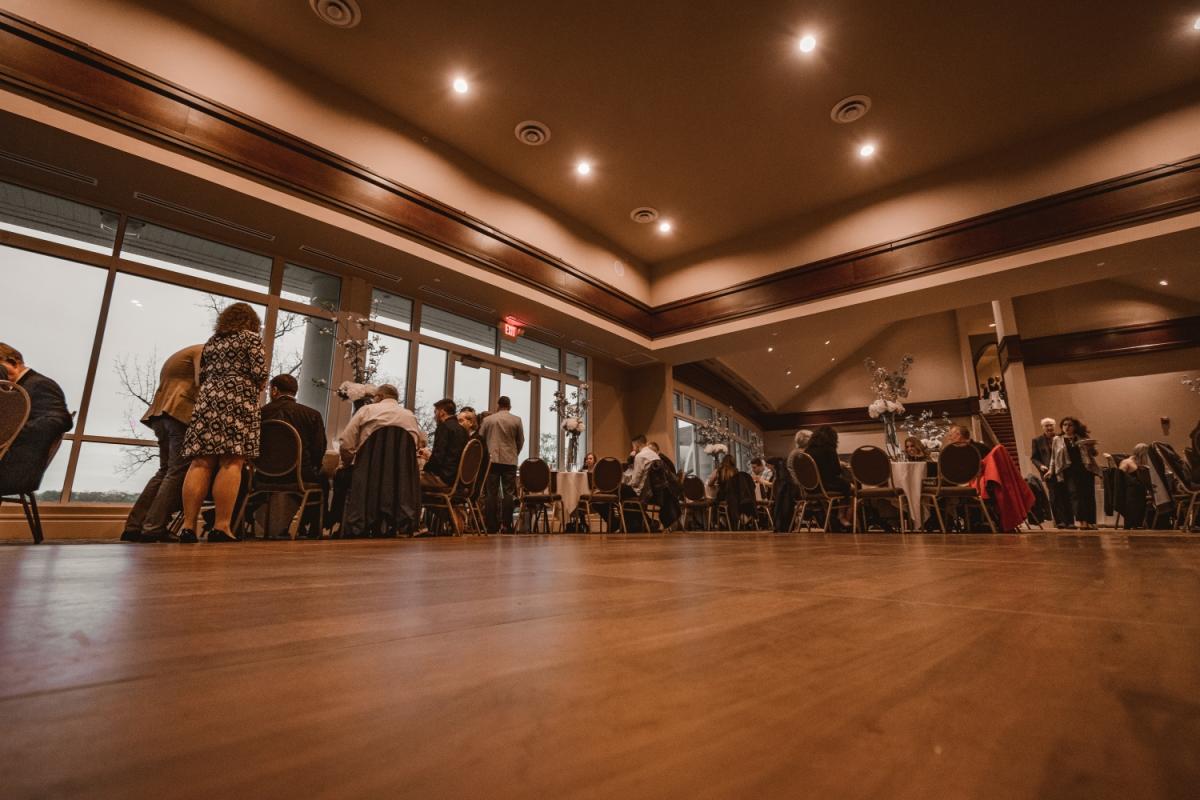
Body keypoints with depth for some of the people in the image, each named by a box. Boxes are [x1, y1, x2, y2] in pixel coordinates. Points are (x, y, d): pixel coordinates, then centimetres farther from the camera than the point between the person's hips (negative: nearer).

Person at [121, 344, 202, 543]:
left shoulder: (175, 357, 32)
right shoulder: (203, 351, 3)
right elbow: (201, 382, -12)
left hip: (160, 414, 9)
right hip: (184, 412, -9)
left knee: (165, 471, 11)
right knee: (178, 471, -10)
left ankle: (134, 525, 7)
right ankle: (155, 527, -16)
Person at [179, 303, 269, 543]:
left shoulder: (211, 342, 23)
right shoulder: (251, 337, 6)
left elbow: (202, 377, 20)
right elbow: (260, 372, -5)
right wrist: (254, 390, 13)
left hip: (207, 400, 6)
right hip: (238, 401, -6)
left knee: (201, 463, -1)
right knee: (231, 463, -11)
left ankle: (188, 526, -6)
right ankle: (221, 527, -16)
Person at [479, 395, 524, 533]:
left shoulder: (488, 419, 6)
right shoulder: (517, 420, 3)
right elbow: (521, 441, 7)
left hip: (492, 460, 1)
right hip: (510, 460, -1)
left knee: (492, 493, 4)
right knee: (508, 493, 1)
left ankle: (492, 526, 3)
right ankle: (506, 525, -4)